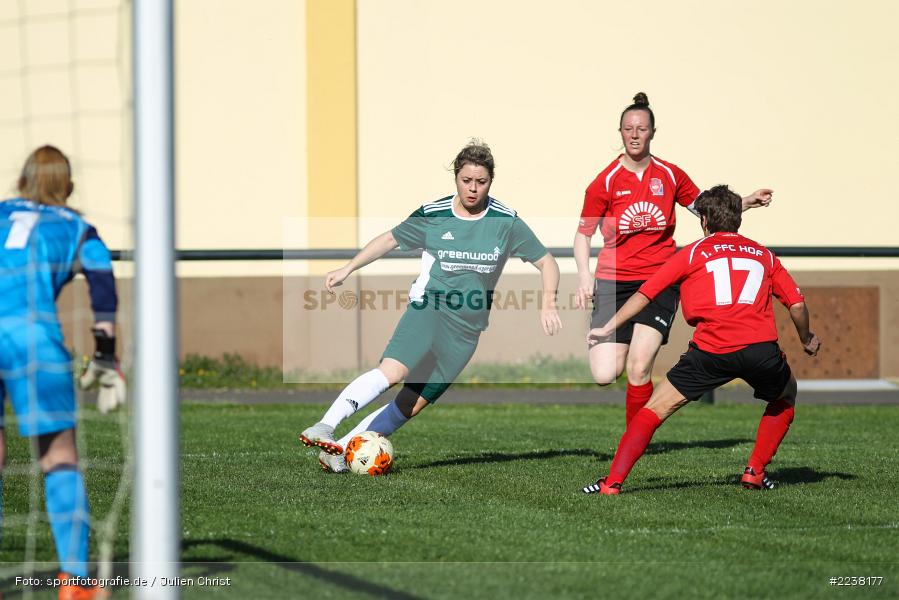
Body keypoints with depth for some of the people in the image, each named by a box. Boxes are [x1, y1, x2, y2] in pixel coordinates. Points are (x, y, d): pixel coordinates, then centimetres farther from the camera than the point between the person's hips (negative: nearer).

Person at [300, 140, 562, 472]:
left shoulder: (506, 222, 0)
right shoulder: (432, 215, 1)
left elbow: (546, 262, 6)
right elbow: (390, 239, 16)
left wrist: (548, 305, -9)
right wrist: (348, 268, 9)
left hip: (466, 329, 2)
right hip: (427, 308, -2)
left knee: (413, 404, -4)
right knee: (390, 373, -28)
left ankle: (342, 448, 2)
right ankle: (325, 427, -33)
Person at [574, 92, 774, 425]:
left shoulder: (670, 175, 4)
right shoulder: (605, 182, -3)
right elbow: (583, 234, 5)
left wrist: (746, 202, 5)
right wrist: (584, 276, -10)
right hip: (613, 281, -1)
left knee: (638, 369, -15)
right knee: (605, 375, -12)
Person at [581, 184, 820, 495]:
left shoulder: (693, 252, 17)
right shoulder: (763, 254, 22)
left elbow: (645, 293, 15)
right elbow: (797, 303, 19)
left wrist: (608, 328, 23)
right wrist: (806, 339, 38)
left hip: (711, 351, -1)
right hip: (762, 347, 1)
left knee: (655, 409, 8)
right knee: (786, 396, 32)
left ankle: (613, 481, -3)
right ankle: (756, 471, 21)